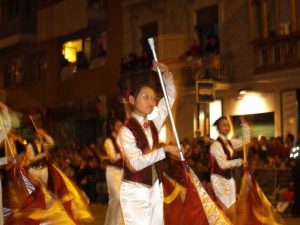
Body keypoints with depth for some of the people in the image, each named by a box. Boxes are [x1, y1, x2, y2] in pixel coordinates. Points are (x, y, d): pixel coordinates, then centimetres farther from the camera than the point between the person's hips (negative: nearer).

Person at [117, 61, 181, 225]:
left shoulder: (153, 124, 6)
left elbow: (170, 95, 12)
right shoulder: (126, 130, -12)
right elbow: (136, 163, -22)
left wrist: (166, 73, -2)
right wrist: (164, 149, -17)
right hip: (135, 192, -6)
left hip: (155, 188, 6)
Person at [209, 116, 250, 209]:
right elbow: (223, 164, -22)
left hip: (229, 178, 8)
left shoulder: (229, 142, 9)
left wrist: (244, 124, 6)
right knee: (225, 207, -12)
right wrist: (239, 161, -23)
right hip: (219, 178, -8)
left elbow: (246, 140, 14)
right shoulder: (216, 144, -16)